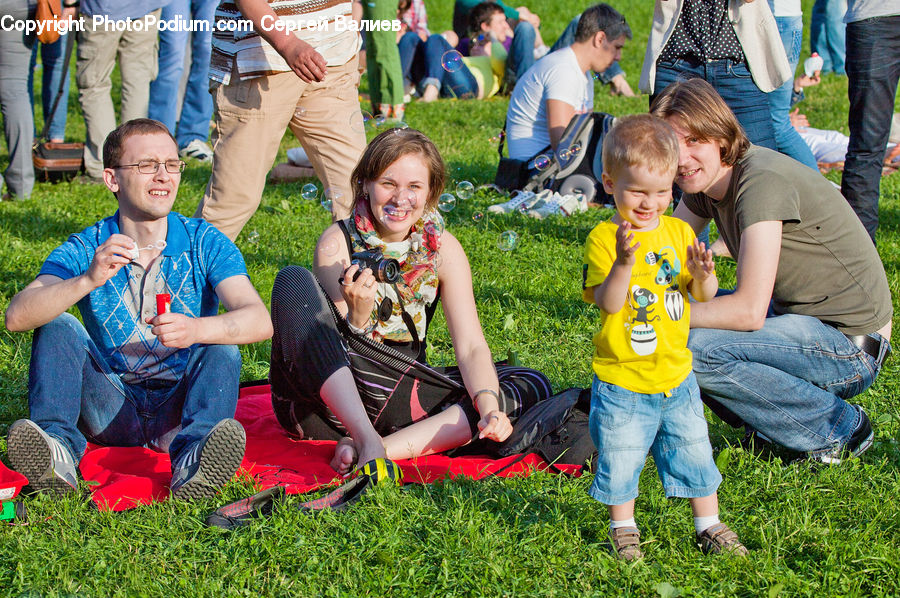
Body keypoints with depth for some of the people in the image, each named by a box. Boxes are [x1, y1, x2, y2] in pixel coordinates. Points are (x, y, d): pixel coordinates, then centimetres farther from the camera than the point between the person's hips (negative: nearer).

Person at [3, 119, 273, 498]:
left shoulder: (204, 243, 0)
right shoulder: (84, 250, 1)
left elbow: (259, 321, -17)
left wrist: (197, 329, -38)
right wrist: (88, 280, -33)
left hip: (179, 409, -1)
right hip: (110, 411, 1)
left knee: (221, 346, -26)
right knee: (57, 325, -16)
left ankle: (194, 459, -50)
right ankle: (56, 449, -37)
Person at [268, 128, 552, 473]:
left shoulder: (442, 248, -1)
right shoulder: (337, 244, -9)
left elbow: (470, 346, -7)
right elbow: (331, 351, -12)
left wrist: (488, 406, -26)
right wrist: (358, 315, -33)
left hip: (398, 398, 3)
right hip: (331, 393, -3)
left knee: (531, 387, -13)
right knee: (294, 280, -26)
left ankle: (387, 448, -28)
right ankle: (367, 438, -36)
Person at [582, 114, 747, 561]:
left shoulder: (679, 232, 3)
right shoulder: (603, 238, -12)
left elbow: (704, 297, 3)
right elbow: (608, 303, -21)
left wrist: (703, 276, -19)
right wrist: (623, 263, -37)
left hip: (676, 374, 4)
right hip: (621, 379, -4)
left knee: (693, 452, 12)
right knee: (620, 457, 5)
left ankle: (709, 526, 26)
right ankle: (623, 528, 26)